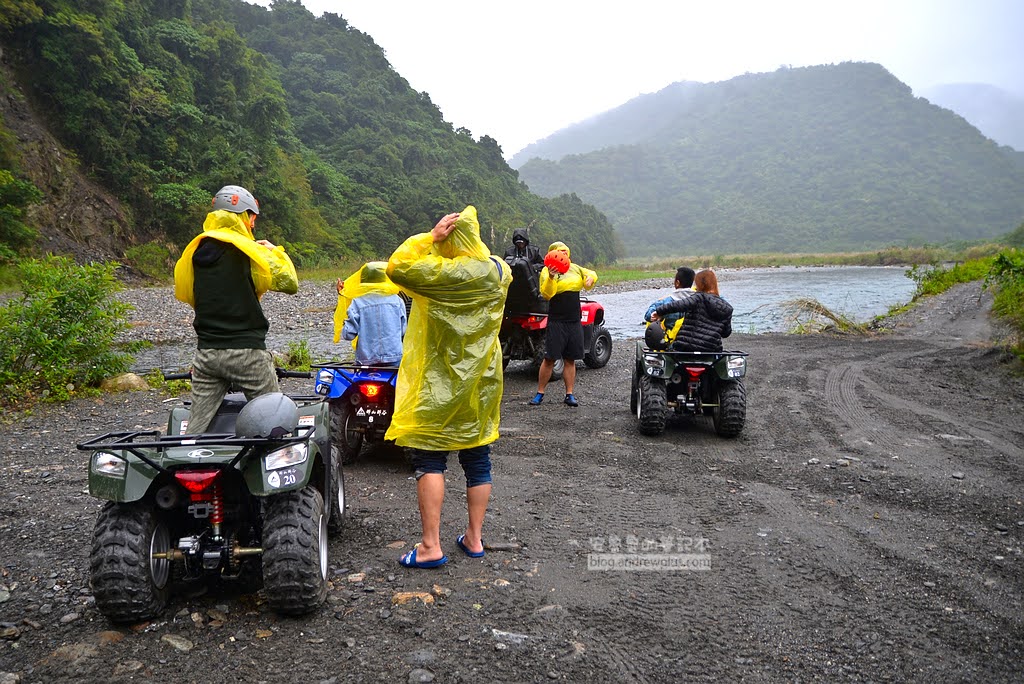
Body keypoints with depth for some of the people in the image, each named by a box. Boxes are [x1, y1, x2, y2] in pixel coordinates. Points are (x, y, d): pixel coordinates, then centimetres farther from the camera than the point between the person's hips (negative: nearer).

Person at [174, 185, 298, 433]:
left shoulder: (195, 250, 9)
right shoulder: (249, 250, -9)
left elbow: (186, 295, 19)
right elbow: (289, 283, -8)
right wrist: (275, 251, 9)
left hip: (206, 353, 6)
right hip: (246, 352, -6)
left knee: (196, 429, 7)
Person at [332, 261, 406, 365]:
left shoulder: (357, 302, -5)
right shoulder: (396, 300, 1)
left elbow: (348, 334, -4)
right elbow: (403, 330, 8)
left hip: (366, 360, -1)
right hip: (394, 358, 1)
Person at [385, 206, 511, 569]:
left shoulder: (441, 272, -19)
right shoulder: (499, 271, 1)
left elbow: (396, 267, -14)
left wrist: (429, 237, -12)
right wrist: (470, 229, 13)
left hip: (440, 383, -6)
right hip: (482, 384, 6)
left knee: (429, 459, 0)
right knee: (477, 459, 12)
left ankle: (430, 546, -2)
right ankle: (474, 538, 21)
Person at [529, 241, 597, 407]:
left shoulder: (575, 268, 12)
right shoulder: (547, 271, -6)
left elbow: (591, 273, 27)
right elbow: (546, 294, -17)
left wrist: (590, 278, 4)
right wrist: (550, 278, -33)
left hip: (575, 321, 5)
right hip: (556, 321, -5)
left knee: (570, 359, 8)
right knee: (549, 358, -4)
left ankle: (570, 394, 14)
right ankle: (539, 393, 5)